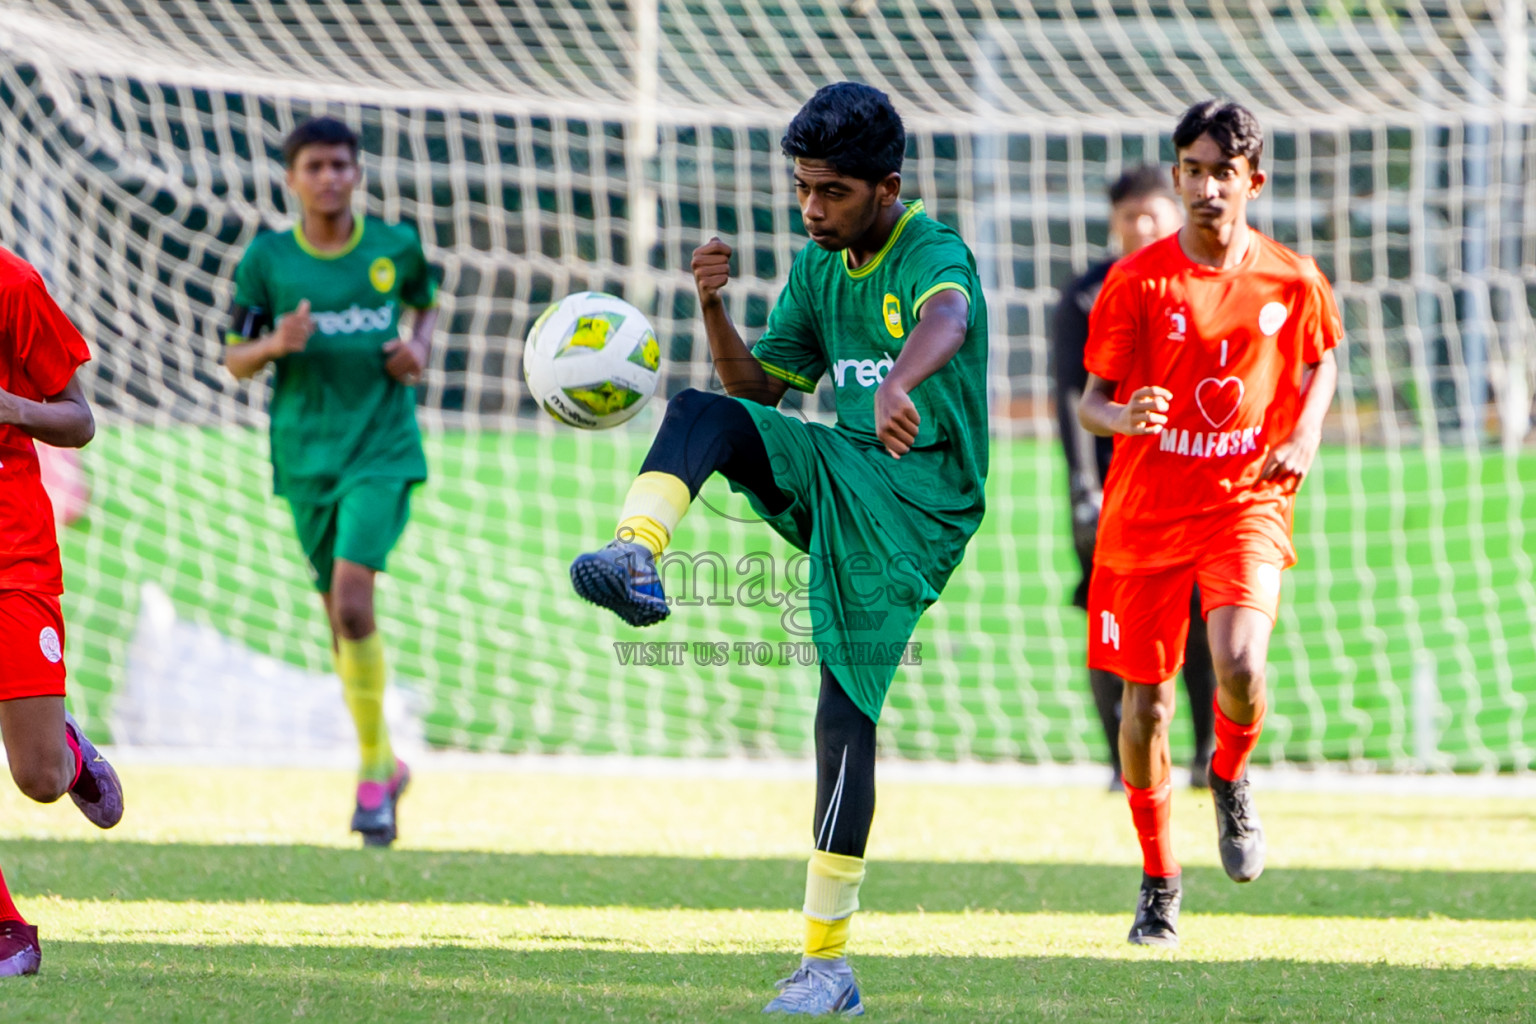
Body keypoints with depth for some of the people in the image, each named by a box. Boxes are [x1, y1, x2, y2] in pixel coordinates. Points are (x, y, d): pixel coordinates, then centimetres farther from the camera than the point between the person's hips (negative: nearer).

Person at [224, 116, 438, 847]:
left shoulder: (395, 247, 1)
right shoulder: (267, 259, 0)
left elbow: (426, 305, 22)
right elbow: (235, 360, 5)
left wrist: (419, 349, 0)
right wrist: (276, 344, -17)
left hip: (382, 450, -2)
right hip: (306, 453, 2)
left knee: (353, 597, -20)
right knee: (342, 620, 9)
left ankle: (373, 772, -10)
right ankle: (384, 766, 28)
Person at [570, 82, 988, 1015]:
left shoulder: (932, 254, -14)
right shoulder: (819, 267, 11)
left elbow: (946, 319, -39)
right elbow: (760, 387, 18)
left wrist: (899, 382, -63)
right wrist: (714, 310, -2)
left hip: (917, 501, -7)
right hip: (839, 469, 7)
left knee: (846, 714, -11)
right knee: (699, 414, -16)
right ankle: (636, 562, -39)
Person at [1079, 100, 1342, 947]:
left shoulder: (1293, 281, -1)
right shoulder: (1136, 282, -6)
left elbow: (1321, 362, 18)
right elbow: (1090, 401, -3)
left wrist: (1304, 437, 0)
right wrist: (1122, 416, -26)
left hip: (1247, 500, 0)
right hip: (1147, 508, 0)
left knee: (1240, 665, -24)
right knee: (1145, 695, 4)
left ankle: (1231, 780, 11)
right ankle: (1158, 880, 24)